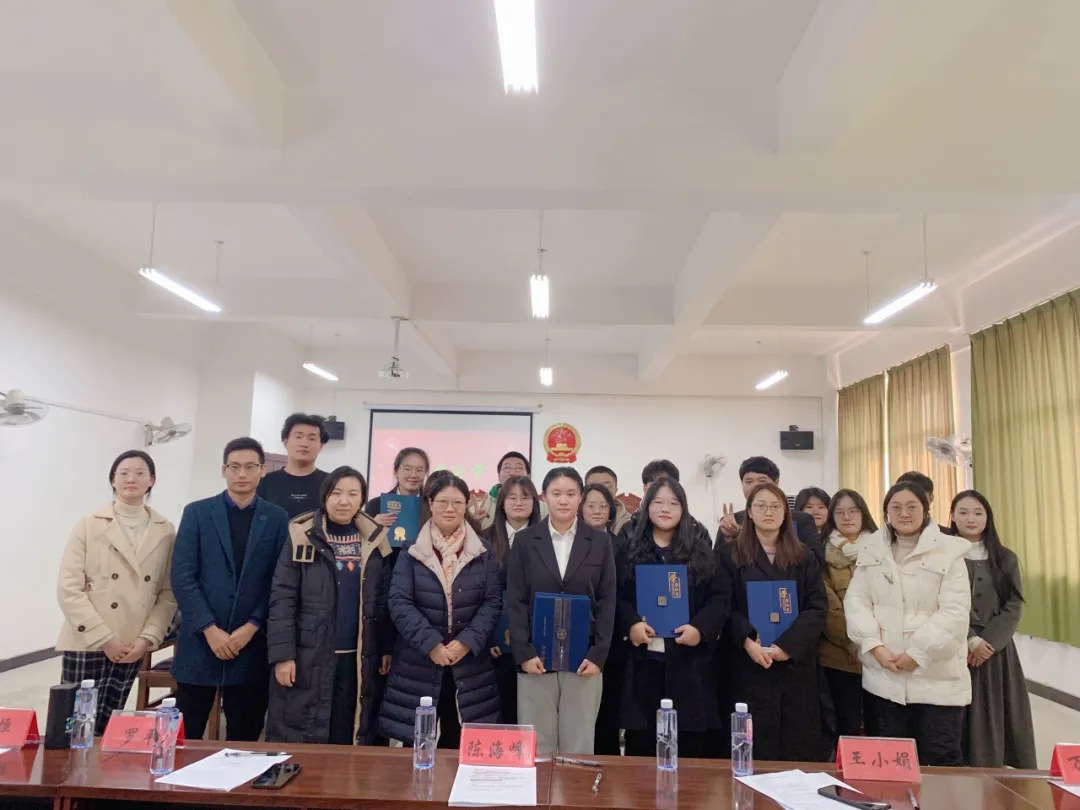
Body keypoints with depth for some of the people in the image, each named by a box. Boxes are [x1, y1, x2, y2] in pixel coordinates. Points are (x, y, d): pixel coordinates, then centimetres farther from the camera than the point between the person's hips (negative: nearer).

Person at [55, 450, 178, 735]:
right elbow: (68, 588, -6)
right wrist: (104, 638, -12)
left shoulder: (165, 532, 4)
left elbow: (168, 593, 4)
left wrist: (147, 638, -8)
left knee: (105, 728, 9)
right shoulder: (89, 525, -1)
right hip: (86, 643, -2)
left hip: (132, 647, 2)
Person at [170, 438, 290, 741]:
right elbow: (182, 576, -3)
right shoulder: (197, 513, 3)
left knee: (244, 739, 9)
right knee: (186, 737, 8)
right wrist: (210, 629, -10)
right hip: (200, 642, 0)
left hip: (251, 645, 0)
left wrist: (252, 627, -9)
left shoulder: (278, 519, 4)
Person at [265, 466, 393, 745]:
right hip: (308, 657, -2)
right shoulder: (303, 537, -4)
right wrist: (282, 654, -11)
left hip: (358, 659, 2)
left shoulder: (375, 541, 4)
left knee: (349, 738, 10)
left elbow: (383, 601, 7)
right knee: (297, 742, 6)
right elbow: (282, 598, -6)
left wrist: (386, 649, 4)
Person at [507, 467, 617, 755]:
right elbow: (516, 601, 0)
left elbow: (607, 601, 2)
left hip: (584, 658, 0)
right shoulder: (525, 540, 3)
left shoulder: (600, 541, 4)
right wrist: (523, 653, -8)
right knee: (536, 746, 7)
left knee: (579, 747, 7)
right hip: (536, 657, 0)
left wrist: (598, 654, -6)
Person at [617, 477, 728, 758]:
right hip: (642, 659, 0)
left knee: (691, 746, 5)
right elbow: (616, 597, 4)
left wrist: (701, 628, -13)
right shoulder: (630, 550, 7)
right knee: (642, 745, 6)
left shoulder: (701, 550, 7)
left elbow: (719, 599, 3)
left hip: (689, 659, 0)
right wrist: (631, 624, -14)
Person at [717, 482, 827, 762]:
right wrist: (748, 641, -18)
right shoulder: (730, 555, 3)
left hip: (796, 664, 2)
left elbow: (818, 608, 0)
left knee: (798, 748, 5)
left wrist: (786, 646, -13)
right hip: (749, 665, -2)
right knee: (754, 751, 2)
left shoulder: (804, 558, 9)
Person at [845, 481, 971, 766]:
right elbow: (855, 601, 3)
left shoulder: (949, 552, -3)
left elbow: (955, 612, -11)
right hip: (884, 676, 3)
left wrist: (917, 653, -15)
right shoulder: (871, 550, 8)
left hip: (937, 677, -3)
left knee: (941, 761, 4)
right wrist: (875, 646, -11)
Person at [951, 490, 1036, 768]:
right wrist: (971, 642, -14)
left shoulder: (1005, 559, 8)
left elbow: (1014, 607, 1)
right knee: (962, 719, -1)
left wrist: (988, 643, -10)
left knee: (996, 718, 5)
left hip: (997, 649, 3)